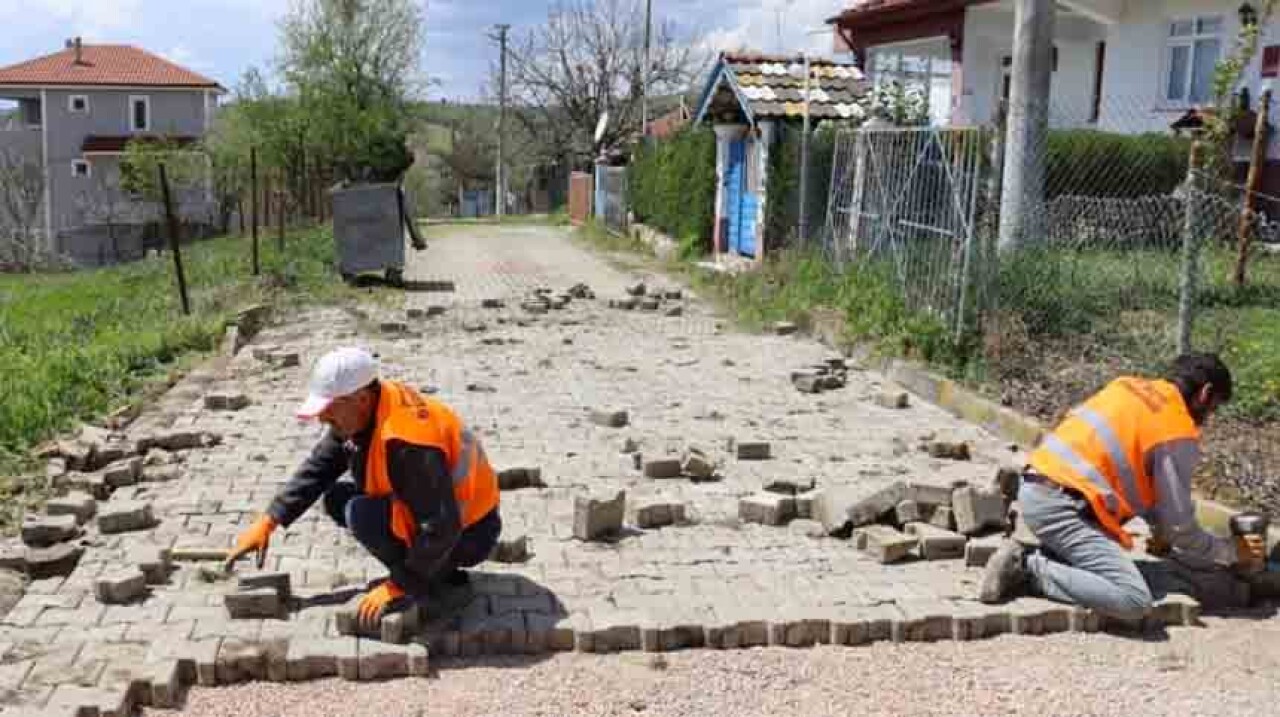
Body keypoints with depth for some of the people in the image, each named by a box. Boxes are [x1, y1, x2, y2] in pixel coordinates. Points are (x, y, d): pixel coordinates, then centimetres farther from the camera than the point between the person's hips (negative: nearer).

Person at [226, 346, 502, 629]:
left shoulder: (407, 442, -33)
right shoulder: (362, 412, -6)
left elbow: (441, 529, -32)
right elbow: (316, 469, 7)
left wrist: (399, 587, -23)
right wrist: (268, 522, 3)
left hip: (467, 534, -9)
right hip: (432, 510, 9)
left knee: (362, 515, -24)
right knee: (338, 497, 6)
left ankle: (439, 577, -4)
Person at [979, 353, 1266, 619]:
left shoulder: (1130, 386, 18)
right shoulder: (1177, 433, -4)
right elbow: (1181, 527, 2)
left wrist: (1160, 528, 31)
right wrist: (1232, 553, 19)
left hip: (1033, 487, 9)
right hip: (1060, 505, -9)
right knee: (1134, 601, -12)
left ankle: (1049, 557, 14)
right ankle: (1029, 570, -12)